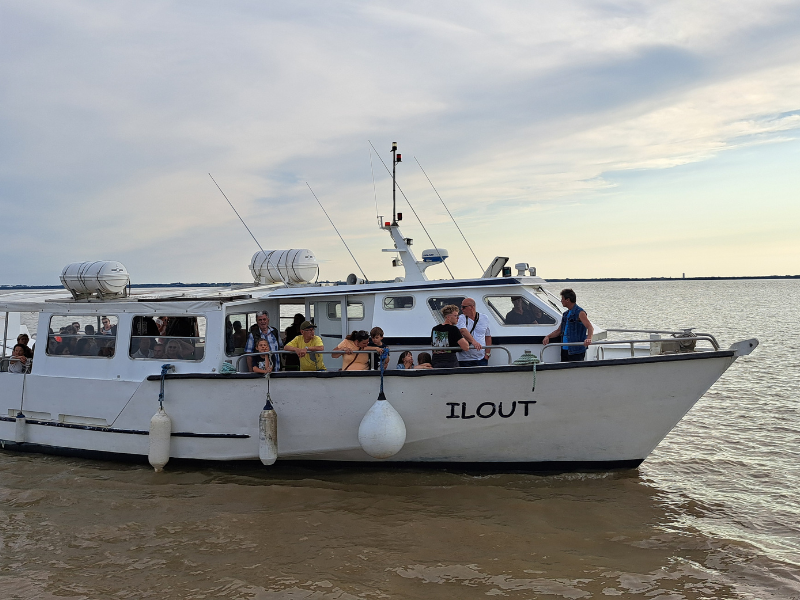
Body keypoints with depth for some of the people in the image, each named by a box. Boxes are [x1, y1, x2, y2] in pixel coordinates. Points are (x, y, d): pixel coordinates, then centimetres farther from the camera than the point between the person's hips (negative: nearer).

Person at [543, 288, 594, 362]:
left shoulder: (579, 313, -7)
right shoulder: (565, 314, 18)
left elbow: (590, 328, -19)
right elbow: (559, 331, 21)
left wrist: (589, 338, -39)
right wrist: (548, 336, 3)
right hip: (565, 349, 8)